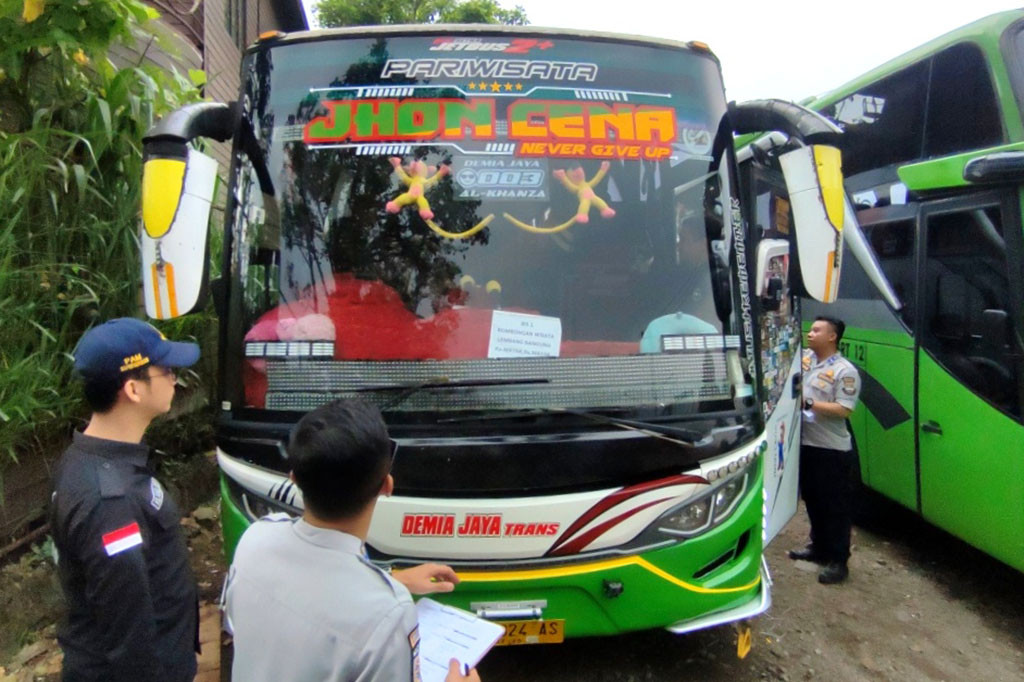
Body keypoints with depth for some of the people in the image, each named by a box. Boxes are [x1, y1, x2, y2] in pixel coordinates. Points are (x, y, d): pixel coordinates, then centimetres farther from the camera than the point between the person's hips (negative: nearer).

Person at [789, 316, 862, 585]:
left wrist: (808, 403, -21)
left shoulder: (845, 371, -13)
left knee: (835, 506, 3)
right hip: (805, 444, 7)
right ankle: (819, 547, 36)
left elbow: (843, 410, -19)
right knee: (812, 500, 20)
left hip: (832, 450, -7)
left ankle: (838, 561, 12)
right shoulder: (803, 358, 7)